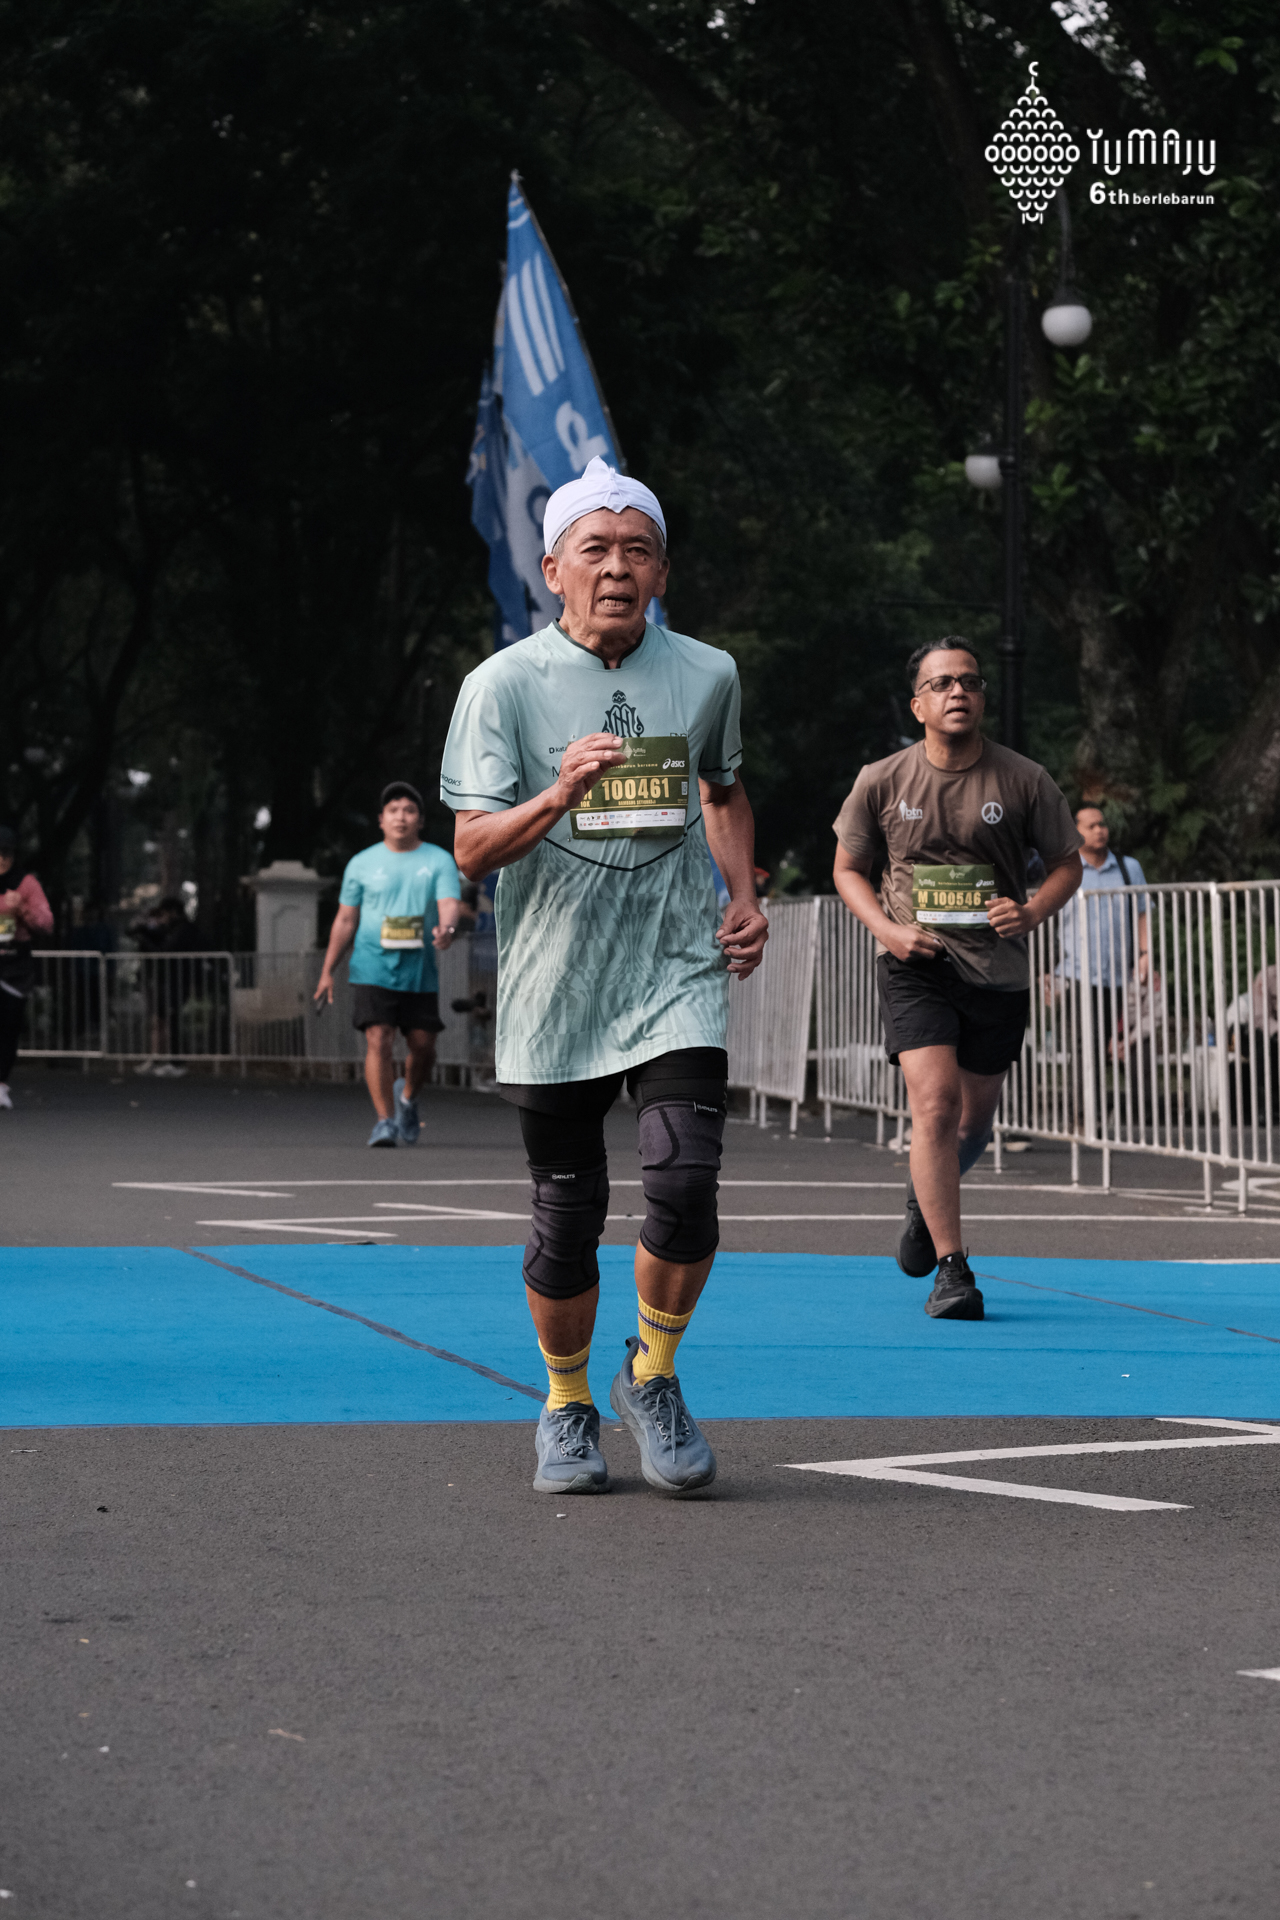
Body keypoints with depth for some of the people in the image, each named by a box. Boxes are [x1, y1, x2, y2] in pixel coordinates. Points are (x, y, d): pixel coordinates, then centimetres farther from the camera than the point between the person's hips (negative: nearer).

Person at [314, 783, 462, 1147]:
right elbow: (345, 920, 10)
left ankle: (407, 1097, 34)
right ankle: (384, 1120, -9)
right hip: (373, 969, -1)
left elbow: (450, 904, -10)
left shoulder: (439, 861, 4)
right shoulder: (362, 864, 6)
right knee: (378, 1042, -14)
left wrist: (446, 928, -34)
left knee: (423, 1046, 4)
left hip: (420, 972, 1)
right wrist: (328, 972, 8)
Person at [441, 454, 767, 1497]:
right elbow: (472, 845, -10)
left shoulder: (707, 674, 6)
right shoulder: (503, 684, -4)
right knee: (568, 1211, 4)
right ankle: (567, 1407, 27)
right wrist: (558, 797, -27)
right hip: (554, 985, -1)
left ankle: (652, 1378, 10)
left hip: (678, 976, 1)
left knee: (684, 1185, -15)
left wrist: (744, 900, 12)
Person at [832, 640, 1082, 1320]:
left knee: (974, 1120, 12)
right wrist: (887, 928, -8)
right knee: (935, 1103, -18)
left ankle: (922, 1199, 46)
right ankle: (951, 1269, -13)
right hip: (915, 966, -2)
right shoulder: (882, 781, -2)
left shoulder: (1024, 780, -3)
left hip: (997, 972, 2)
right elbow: (848, 868, 10)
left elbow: (1067, 863, 9)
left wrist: (1031, 913, -11)